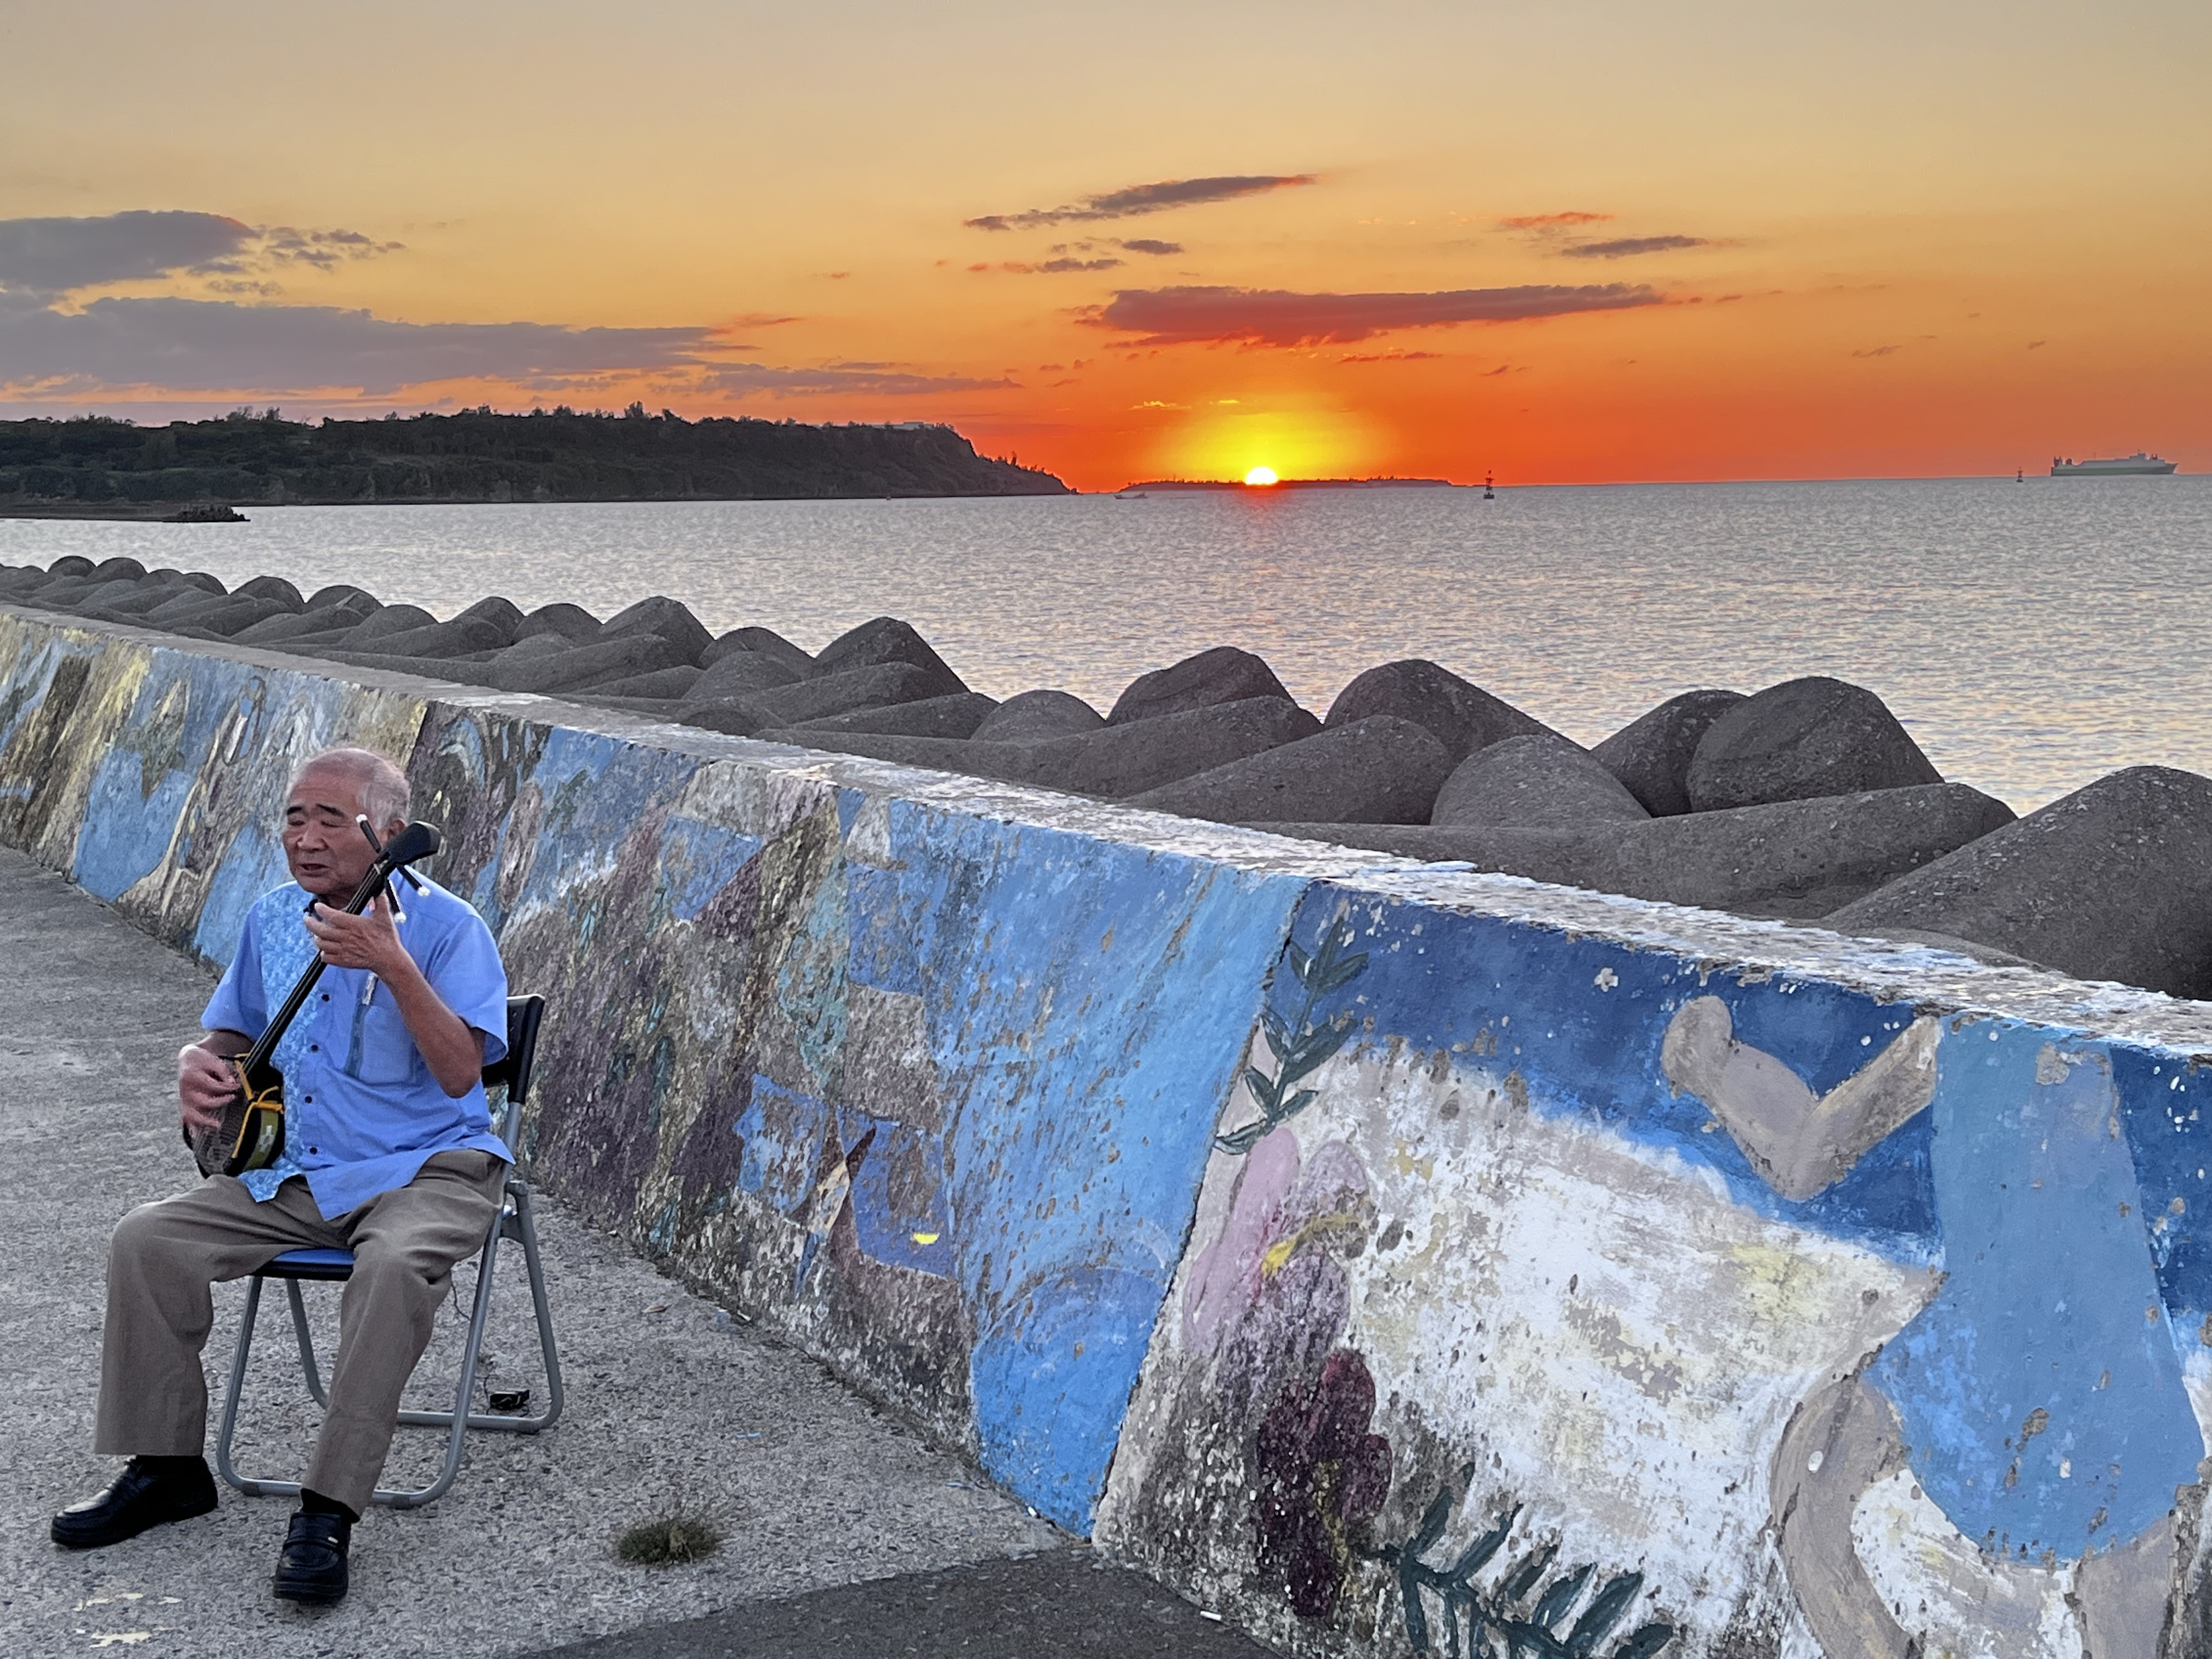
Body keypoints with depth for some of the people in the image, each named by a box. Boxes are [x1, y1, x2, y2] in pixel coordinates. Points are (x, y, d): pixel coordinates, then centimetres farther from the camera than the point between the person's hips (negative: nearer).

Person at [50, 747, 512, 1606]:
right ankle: (165, 1466, 4)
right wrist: (200, 1063, 0)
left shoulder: (445, 925, -11)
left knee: (395, 1266, -37)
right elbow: (235, 1030, 24)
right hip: (293, 1171, 6)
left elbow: (459, 1074, -23)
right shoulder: (271, 919, 8)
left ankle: (327, 1512, -29)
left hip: (424, 1169, -6)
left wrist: (393, 965, -33)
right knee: (146, 1239, -11)